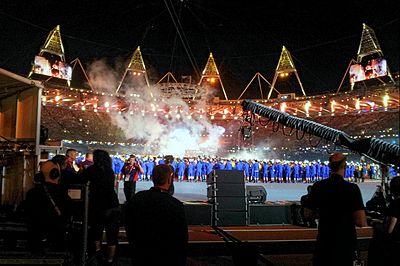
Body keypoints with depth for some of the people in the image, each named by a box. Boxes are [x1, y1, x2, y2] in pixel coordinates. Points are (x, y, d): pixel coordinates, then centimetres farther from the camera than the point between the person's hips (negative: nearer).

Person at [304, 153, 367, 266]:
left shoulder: (318, 186, -5)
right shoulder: (352, 188, -15)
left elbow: (307, 214, 4)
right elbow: (361, 222, -18)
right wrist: (348, 217, 2)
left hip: (324, 241, 3)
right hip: (346, 242, -2)